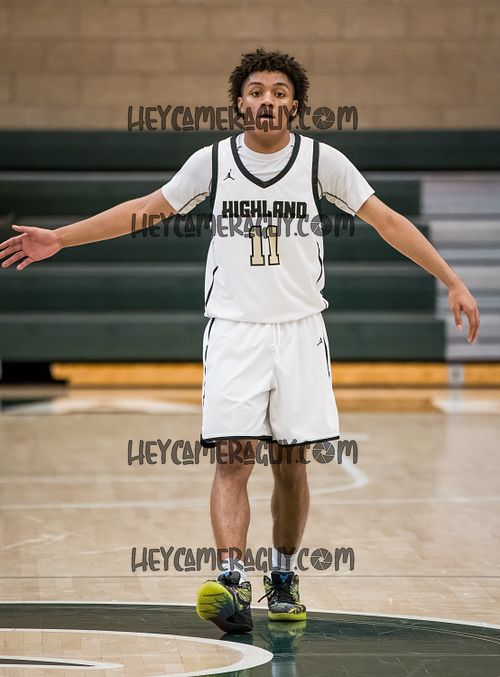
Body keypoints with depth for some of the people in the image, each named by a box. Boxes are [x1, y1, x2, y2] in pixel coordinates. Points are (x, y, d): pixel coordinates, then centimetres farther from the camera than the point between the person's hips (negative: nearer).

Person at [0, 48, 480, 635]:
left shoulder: (321, 160, 0)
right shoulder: (212, 161, 2)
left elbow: (387, 221, 1)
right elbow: (143, 209, 10)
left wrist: (453, 282, -3)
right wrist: (59, 238, 8)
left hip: (299, 329, 0)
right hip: (233, 328, 0)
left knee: (291, 467, 5)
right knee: (233, 460, -13)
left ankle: (283, 577, 23)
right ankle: (233, 585, -22)